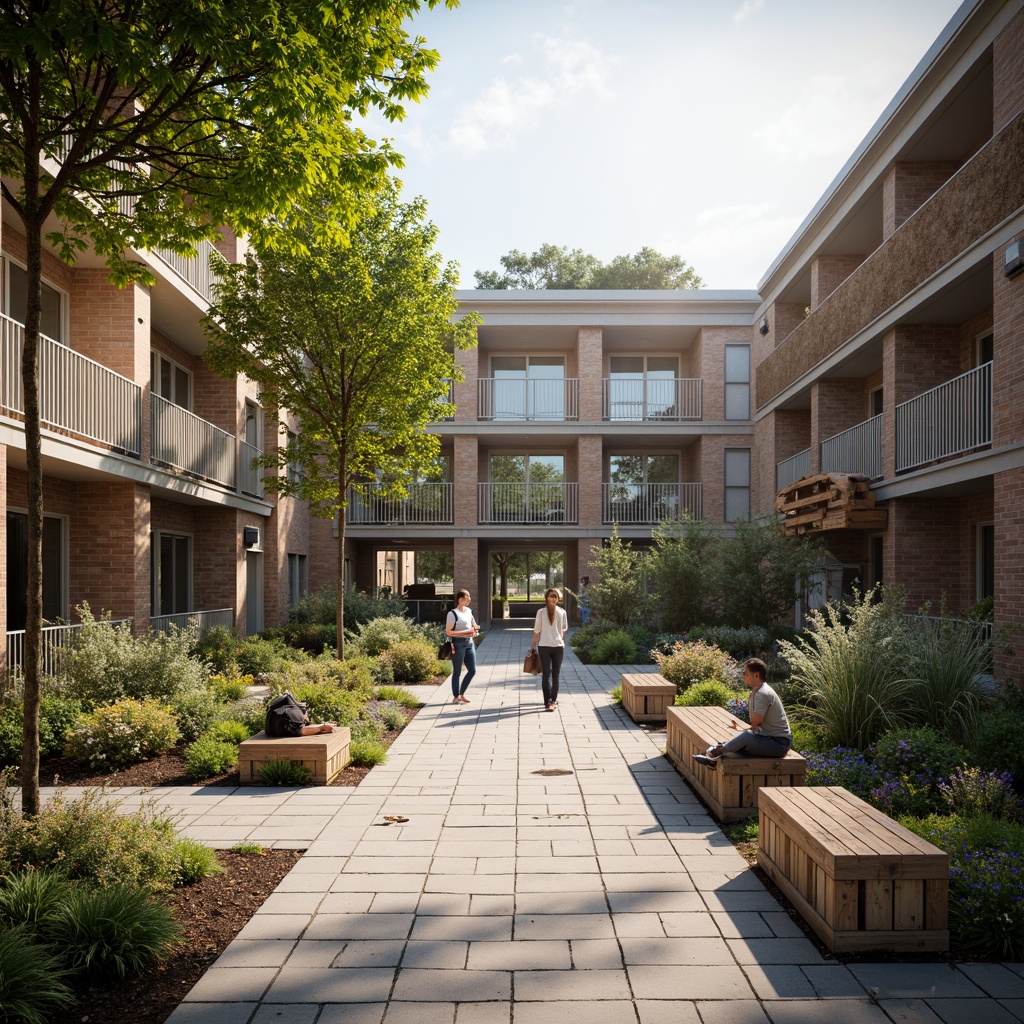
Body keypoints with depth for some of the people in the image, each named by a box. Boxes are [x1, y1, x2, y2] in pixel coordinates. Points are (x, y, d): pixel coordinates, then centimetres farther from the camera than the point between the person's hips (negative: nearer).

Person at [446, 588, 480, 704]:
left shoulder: (468, 611, 11)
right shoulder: (453, 613, -12)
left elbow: (473, 625, 25)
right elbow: (448, 631, -16)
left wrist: (475, 629, 1)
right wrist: (466, 632, -19)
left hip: (469, 643, 8)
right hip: (458, 644, -8)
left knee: (472, 670, 8)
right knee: (457, 672, 1)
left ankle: (461, 694, 23)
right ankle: (456, 697, 12)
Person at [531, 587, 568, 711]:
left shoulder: (562, 612, 2)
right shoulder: (541, 612, -4)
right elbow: (537, 631, 0)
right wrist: (533, 646, 2)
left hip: (558, 647, 2)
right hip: (544, 646, -2)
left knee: (555, 675, 7)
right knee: (546, 675, 0)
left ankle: (553, 700, 15)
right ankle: (548, 701, 2)